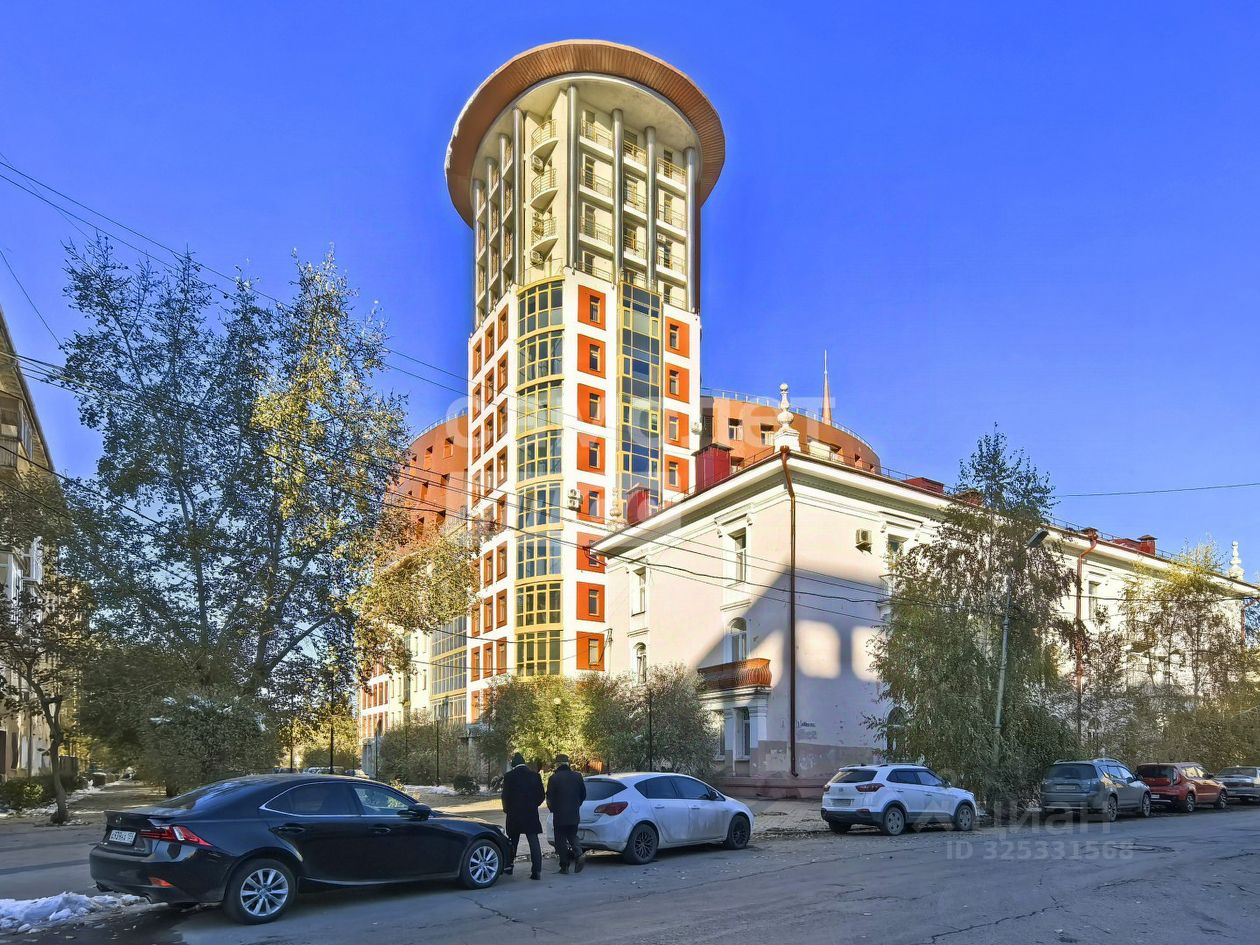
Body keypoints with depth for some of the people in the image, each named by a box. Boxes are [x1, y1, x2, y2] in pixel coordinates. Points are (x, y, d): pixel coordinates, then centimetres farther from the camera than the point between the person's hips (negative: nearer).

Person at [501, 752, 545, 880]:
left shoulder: (509, 776, -7)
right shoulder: (535, 775, 1)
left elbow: (506, 796, -5)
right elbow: (541, 796, 3)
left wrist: (507, 809, 12)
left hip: (514, 814, -1)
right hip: (532, 814, 1)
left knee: (513, 841, 17)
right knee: (534, 842, 0)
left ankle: (508, 866, 25)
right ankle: (537, 871, -7)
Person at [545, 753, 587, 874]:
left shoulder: (554, 778, -12)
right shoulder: (577, 776, 2)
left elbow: (549, 797, -9)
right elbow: (583, 795, 10)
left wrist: (552, 809, 10)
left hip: (560, 815, -4)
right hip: (574, 814, 4)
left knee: (561, 840, 6)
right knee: (572, 836, 18)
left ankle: (564, 866, 6)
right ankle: (579, 854, -6)